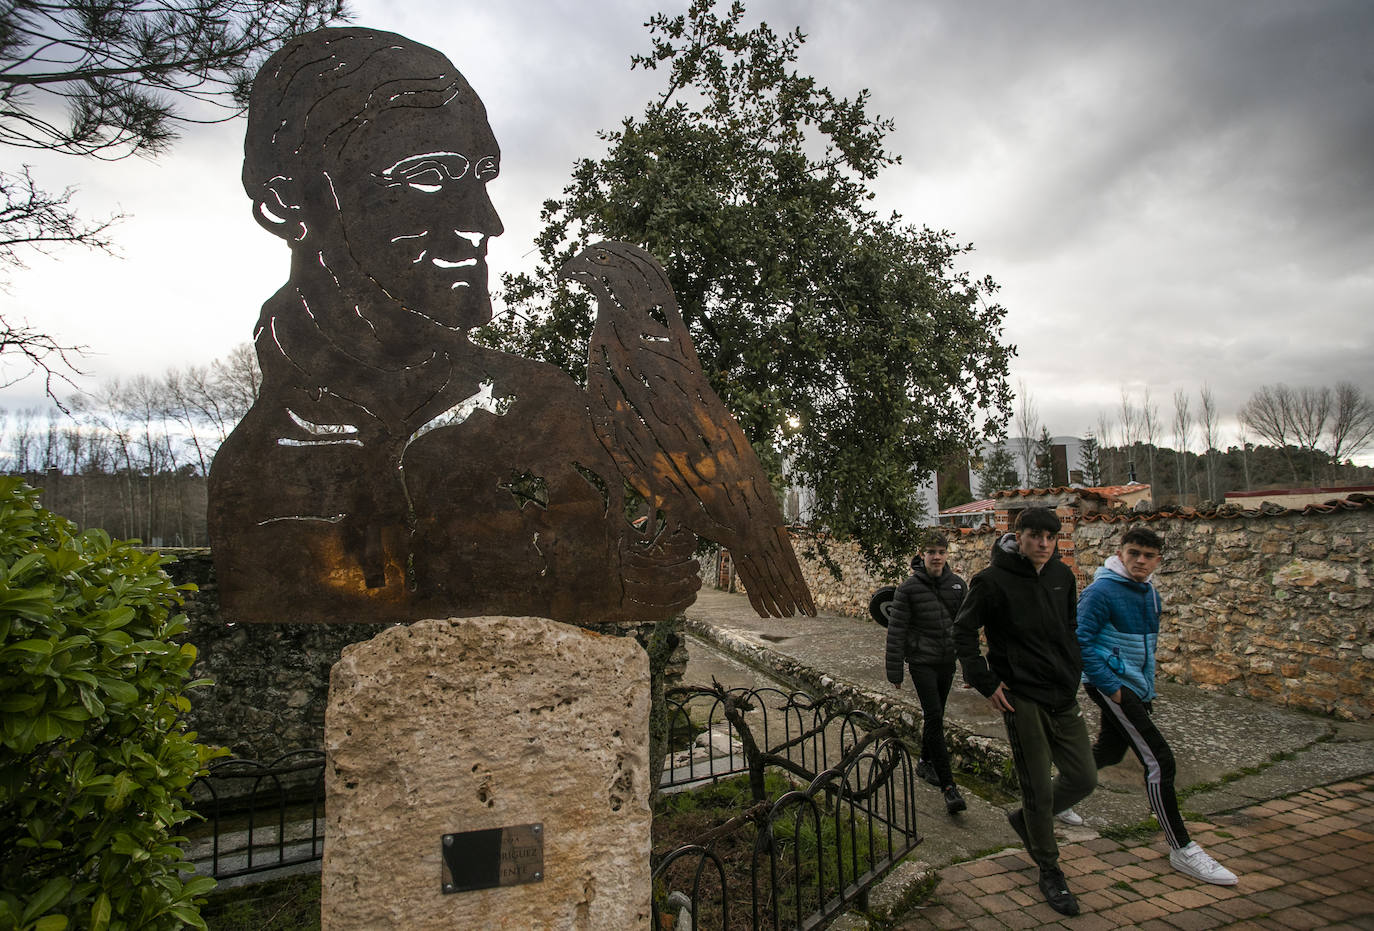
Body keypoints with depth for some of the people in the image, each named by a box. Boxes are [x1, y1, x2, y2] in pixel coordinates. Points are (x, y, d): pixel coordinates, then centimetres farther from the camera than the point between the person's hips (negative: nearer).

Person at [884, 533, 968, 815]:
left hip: (947, 662, 5)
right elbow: (896, 631, -9)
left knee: (934, 715, 17)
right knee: (934, 718, -11)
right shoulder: (909, 588, -11)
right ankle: (948, 785, -8)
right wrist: (895, 670, -9)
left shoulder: (957, 585, 2)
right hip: (922, 662, -5)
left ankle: (925, 762, 37)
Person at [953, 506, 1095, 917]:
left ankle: (1026, 819, 35)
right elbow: (963, 630, -8)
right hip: (1022, 698, -6)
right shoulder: (994, 581, -14)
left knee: (1083, 778, 10)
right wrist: (985, 682, -10)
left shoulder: (1062, 575, 5)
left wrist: (1074, 672, 13)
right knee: (1038, 787, 3)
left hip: (1064, 696, 6)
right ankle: (1049, 871, 24)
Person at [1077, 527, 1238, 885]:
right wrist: (1111, 686, -20)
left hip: (1134, 686, 9)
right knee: (1159, 761, -9)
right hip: (1111, 685, -9)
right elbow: (1081, 641, -21)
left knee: (1109, 752, 21)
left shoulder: (1151, 594, 9)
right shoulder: (1102, 591, -18)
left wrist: (1146, 687, 16)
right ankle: (1182, 849, 3)